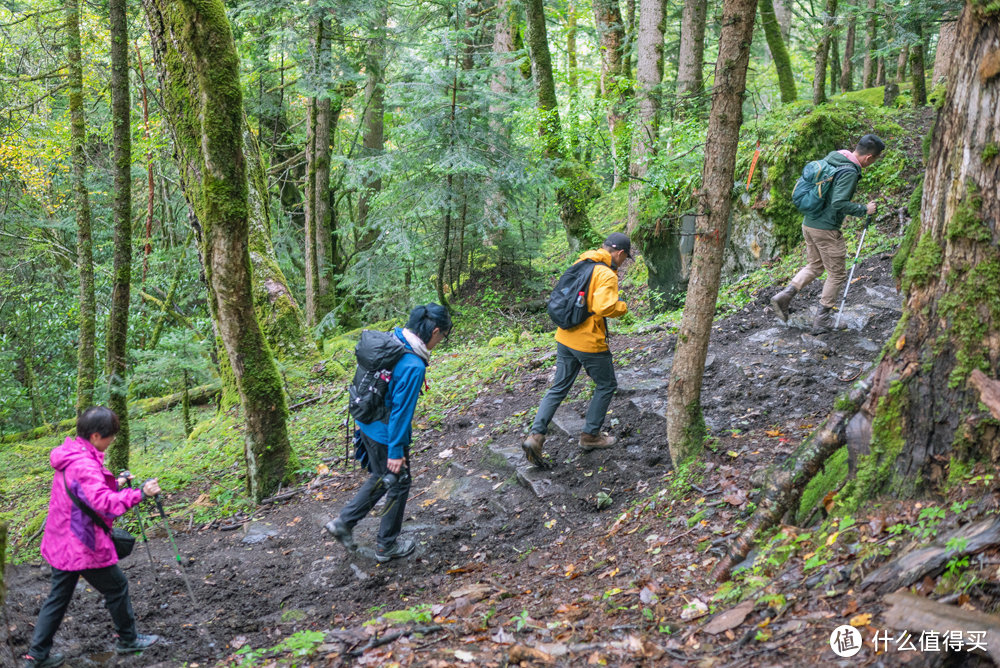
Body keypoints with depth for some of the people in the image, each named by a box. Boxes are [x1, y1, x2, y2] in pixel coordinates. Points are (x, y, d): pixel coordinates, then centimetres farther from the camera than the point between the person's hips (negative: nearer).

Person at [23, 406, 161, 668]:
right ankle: (128, 639, 28)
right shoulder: (85, 465, -26)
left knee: (59, 596, 17)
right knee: (117, 587, 11)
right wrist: (139, 494, -39)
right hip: (84, 546, -9)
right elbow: (104, 503, -37)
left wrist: (114, 484, 10)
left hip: (61, 544, 9)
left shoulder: (69, 457, 5)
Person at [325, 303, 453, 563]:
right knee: (398, 485, 14)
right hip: (386, 436, -8)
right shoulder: (414, 366, -28)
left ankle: (343, 522, 30)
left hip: (367, 424, 8)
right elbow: (401, 411, -25)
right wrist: (395, 452, -17)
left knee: (381, 478, 27)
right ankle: (387, 546, 29)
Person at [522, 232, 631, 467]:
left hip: (565, 338, 7)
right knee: (606, 386, 15)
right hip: (589, 342, -7)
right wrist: (623, 307, -9)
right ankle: (590, 435, 21)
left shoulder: (579, 265, 10)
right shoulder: (606, 274, -16)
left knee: (558, 388, 12)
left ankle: (535, 435, -1)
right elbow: (604, 306, -28)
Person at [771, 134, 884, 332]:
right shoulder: (850, 172, -19)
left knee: (815, 266, 24)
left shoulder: (830, 159, 6)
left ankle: (784, 296, 8)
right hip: (826, 229, -8)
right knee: (837, 275, 8)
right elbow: (839, 203, -28)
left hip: (808, 224, 8)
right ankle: (822, 320, 14)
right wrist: (864, 209, -15)